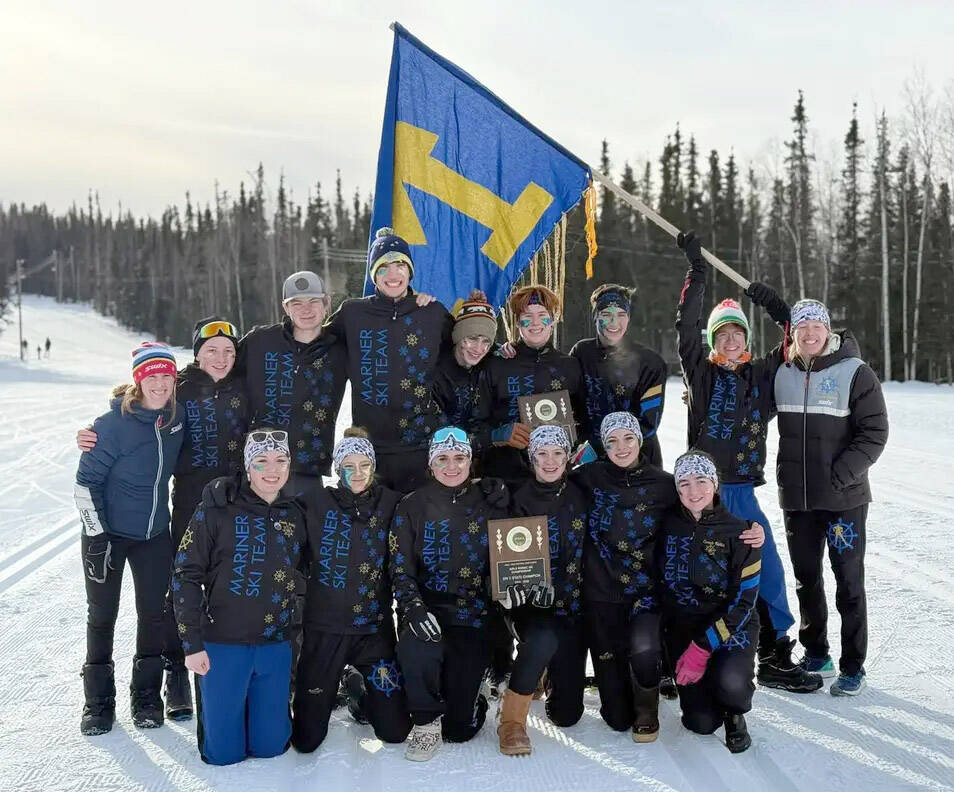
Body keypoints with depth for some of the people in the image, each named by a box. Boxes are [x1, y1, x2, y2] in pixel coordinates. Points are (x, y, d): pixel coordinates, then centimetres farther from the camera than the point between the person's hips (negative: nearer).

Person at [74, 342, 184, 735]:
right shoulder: (114, 423, -19)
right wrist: (96, 533, -17)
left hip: (155, 533, 4)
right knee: (102, 615, 7)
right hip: (108, 532, -4)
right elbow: (86, 480, -14)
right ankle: (98, 702, 21)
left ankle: (146, 696, 23)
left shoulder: (178, 415, -5)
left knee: (154, 613, 8)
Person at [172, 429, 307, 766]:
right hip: (222, 643, -3)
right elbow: (186, 576, -8)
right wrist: (192, 643, -10)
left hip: (276, 645, 3)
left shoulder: (295, 515, 3)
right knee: (224, 752, 5)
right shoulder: (216, 510, -9)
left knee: (270, 746, 9)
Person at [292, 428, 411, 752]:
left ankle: (363, 698, 36)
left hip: (375, 627, 1)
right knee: (306, 739, 6)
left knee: (395, 730, 5)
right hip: (325, 627, -1)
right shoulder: (319, 502, -4)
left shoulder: (390, 503, 1)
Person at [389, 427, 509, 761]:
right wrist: (413, 606, -20)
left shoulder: (487, 502, 6)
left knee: (460, 728, -3)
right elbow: (400, 568, -3)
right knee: (417, 650, -37)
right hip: (427, 613, -1)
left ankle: (466, 695, 35)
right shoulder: (412, 507, 2)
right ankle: (425, 722, -8)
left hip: (473, 616, 1)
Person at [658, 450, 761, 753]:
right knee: (701, 723, -7)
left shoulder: (740, 533, -12)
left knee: (730, 683, -32)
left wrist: (703, 648, -21)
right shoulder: (668, 524, -5)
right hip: (682, 627, 2)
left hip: (730, 626, -2)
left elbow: (743, 602, -14)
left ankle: (735, 714, 4)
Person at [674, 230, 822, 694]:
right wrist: (696, 272, -7)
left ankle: (775, 656, 13)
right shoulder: (701, 372, 2)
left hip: (742, 489, 3)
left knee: (766, 569, 2)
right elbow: (685, 326, -5)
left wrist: (777, 309, 6)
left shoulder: (761, 375, 10)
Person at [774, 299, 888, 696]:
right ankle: (816, 655, 30)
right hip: (796, 498, 5)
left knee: (848, 582, 3)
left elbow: (874, 433, -10)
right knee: (806, 577, 14)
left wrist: (839, 476, -17)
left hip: (844, 498, -5)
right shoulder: (782, 374, 6)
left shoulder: (855, 372, -7)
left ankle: (852, 667, 14)